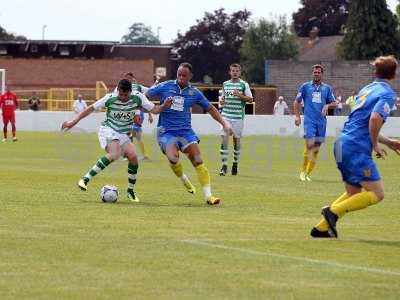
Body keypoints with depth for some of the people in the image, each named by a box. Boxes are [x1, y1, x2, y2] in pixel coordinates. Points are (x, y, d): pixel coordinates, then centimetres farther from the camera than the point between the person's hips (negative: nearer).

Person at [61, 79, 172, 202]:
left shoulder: (138, 98, -4)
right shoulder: (110, 99, -10)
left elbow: (155, 110, -1)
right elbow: (91, 109, -2)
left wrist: (164, 106, -23)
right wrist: (73, 122, -3)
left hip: (123, 134, 5)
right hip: (107, 130, -5)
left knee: (133, 157, -16)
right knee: (115, 154, -32)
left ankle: (131, 191, 5)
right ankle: (86, 179, -31)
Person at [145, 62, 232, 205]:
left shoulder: (194, 93, 4)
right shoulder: (165, 86, -2)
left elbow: (210, 108, 17)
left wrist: (223, 123, 12)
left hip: (185, 130, 2)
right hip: (166, 131, -2)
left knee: (198, 161, -13)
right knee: (173, 157, -27)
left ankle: (208, 195, -11)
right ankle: (183, 179, 6)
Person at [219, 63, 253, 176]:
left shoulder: (244, 84, 0)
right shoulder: (225, 84, 11)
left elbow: (250, 99, -2)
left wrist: (240, 95, -18)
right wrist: (222, 101, 0)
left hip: (238, 116, -2)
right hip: (226, 115, 2)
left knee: (236, 139, 5)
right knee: (224, 139, -10)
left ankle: (235, 163, 22)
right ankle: (224, 166, -8)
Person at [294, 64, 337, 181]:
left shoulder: (327, 88, 11)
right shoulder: (305, 86, 6)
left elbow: (334, 103, 13)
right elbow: (297, 101, 10)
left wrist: (327, 106, -8)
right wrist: (297, 116, 1)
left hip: (321, 121, 3)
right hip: (309, 120, -3)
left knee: (316, 150, 4)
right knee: (309, 145, -18)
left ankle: (307, 174, 13)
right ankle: (303, 171, -6)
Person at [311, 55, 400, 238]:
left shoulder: (367, 89, 20)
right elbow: (375, 118, -24)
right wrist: (376, 145, -9)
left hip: (342, 144, 9)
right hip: (357, 148, -9)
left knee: (353, 193, 19)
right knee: (376, 194, -5)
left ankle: (321, 228, 13)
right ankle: (334, 211, -13)